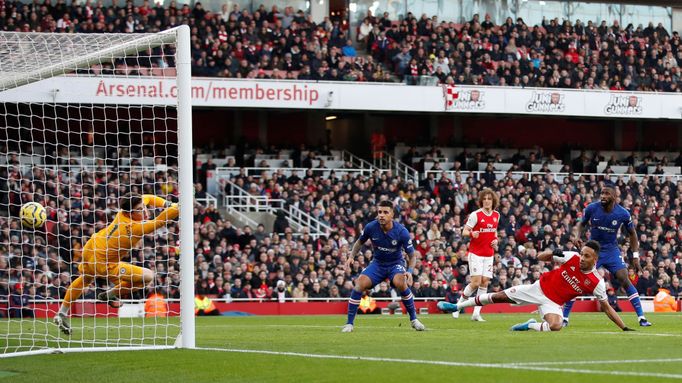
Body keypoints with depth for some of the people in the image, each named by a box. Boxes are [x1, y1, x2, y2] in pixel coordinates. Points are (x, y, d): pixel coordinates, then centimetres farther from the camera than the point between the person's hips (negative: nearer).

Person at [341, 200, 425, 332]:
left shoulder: (401, 232, -21)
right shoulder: (371, 227, -15)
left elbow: (412, 256, -13)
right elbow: (359, 242, 8)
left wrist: (410, 271, -31)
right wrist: (351, 256, -8)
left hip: (396, 263, -2)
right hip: (377, 263, 2)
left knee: (400, 282, -34)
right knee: (360, 283, -23)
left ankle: (413, 319, -15)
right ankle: (349, 323, -12)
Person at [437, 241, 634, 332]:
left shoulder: (596, 282, -16)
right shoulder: (572, 258, -13)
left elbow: (607, 307, -8)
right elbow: (540, 257, -7)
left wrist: (624, 328, -13)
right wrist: (552, 253, -29)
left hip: (553, 302, -1)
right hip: (540, 288, 1)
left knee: (555, 326, -34)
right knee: (500, 296, 0)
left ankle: (530, 326, -1)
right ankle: (456, 306, 15)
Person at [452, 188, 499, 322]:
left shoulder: (496, 215, 7)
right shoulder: (476, 215, -9)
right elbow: (464, 232, -9)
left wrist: (495, 240, 5)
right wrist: (471, 233, -30)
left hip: (489, 254, 5)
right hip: (476, 253, -5)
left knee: (485, 282, -2)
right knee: (476, 282, -13)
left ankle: (476, 313, 2)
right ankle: (460, 304, 7)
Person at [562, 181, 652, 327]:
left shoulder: (623, 214, -13)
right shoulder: (592, 208, -13)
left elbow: (632, 233, 4)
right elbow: (581, 224, 7)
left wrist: (636, 256, -1)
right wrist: (577, 237, -13)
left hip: (612, 250, -1)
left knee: (624, 280, -16)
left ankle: (641, 317, -10)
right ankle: (564, 317, 2)